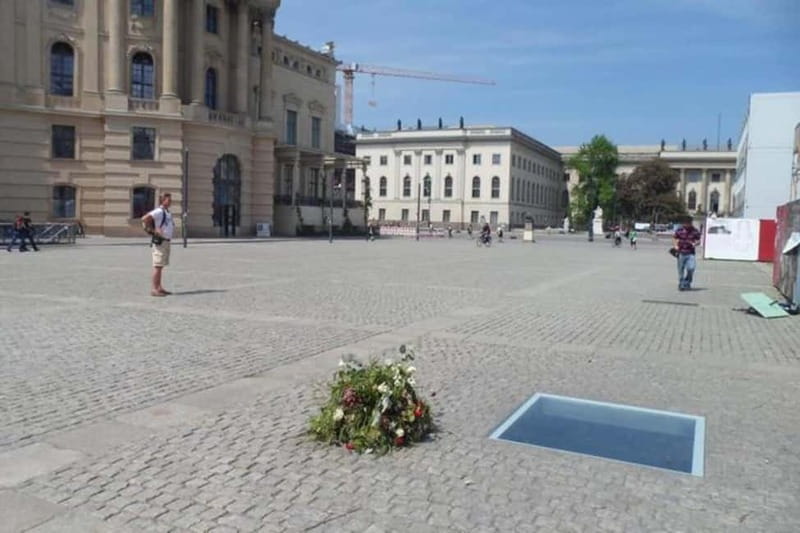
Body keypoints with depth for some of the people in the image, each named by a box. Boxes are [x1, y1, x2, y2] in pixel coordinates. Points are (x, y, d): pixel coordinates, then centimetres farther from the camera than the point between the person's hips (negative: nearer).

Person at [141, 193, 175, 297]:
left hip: (166, 241, 9)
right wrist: (153, 230, -18)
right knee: (157, 266, -8)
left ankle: (159, 287, 19)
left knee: (160, 266, 13)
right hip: (159, 241, -9)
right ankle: (154, 289, -6)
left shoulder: (168, 212, 15)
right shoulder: (159, 211, -14)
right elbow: (144, 219, -24)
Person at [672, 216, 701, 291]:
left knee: (691, 268, -14)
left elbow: (698, 241, 9)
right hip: (681, 253, 0)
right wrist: (675, 246, -8)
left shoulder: (695, 231, 3)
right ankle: (681, 285, 18)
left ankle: (687, 283, 7)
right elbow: (674, 238, 9)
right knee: (681, 270, 4)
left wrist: (695, 243, -13)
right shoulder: (679, 230, 0)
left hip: (690, 253, 0)